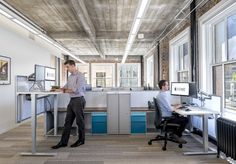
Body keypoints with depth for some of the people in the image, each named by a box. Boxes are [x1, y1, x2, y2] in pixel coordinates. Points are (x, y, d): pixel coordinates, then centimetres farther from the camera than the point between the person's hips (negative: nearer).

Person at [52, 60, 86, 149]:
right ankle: (63, 142, 19)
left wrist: (66, 91, -9)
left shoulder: (80, 76, -13)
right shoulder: (70, 76, 14)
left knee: (79, 121, 5)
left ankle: (81, 140, 22)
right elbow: (66, 87, 19)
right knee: (68, 121, 10)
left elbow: (77, 90, -20)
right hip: (72, 100, 8)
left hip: (78, 100, -8)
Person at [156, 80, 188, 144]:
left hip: (164, 116, 10)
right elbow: (170, 109, -24)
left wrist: (175, 106, 7)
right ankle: (177, 135, 9)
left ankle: (174, 133, 24)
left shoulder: (160, 94, 10)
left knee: (180, 116, 22)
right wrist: (177, 107, -6)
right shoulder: (163, 96, -23)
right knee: (185, 120, -5)